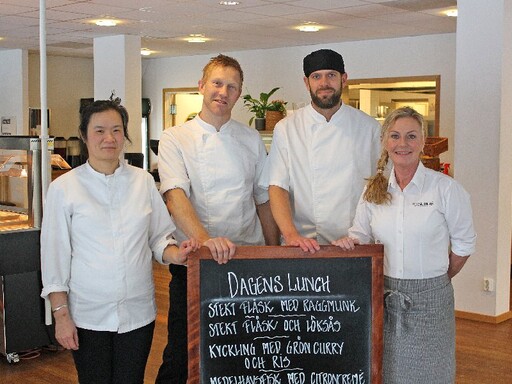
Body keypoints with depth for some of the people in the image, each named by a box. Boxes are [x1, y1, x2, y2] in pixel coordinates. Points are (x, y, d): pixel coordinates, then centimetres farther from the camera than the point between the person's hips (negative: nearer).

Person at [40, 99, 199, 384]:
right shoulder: (64, 187, -4)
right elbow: (55, 254, -2)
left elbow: (160, 238, 9)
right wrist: (61, 314, -5)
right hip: (87, 315, -2)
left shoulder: (143, 181, 3)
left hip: (138, 312, 2)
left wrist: (175, 253, -13)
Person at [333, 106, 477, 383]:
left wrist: (437, 278, 9)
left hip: (429, 298, -3)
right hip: (383, 295, 3)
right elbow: (360, 236, 9)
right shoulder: (373, 190, 4)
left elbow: (463, 243, 0)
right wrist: (348, 243, -13)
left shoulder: (446, 188, -9)